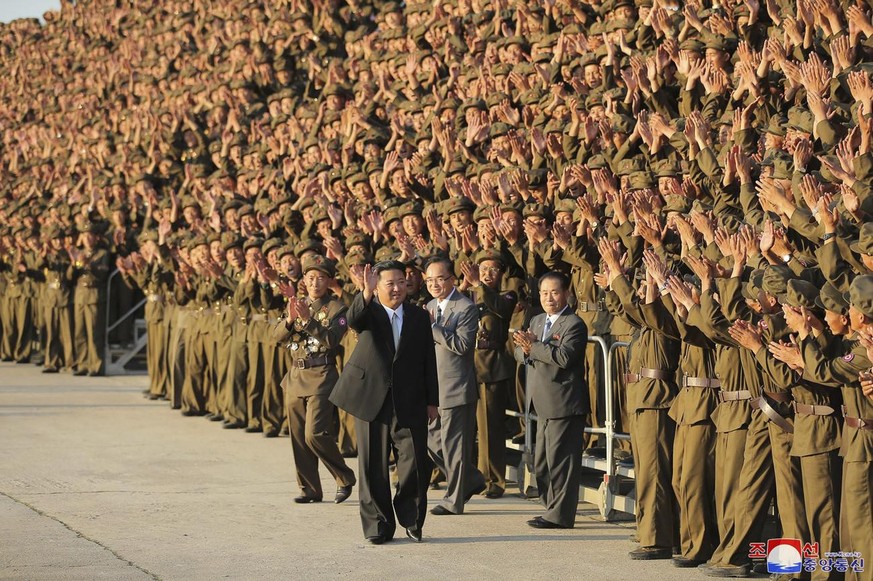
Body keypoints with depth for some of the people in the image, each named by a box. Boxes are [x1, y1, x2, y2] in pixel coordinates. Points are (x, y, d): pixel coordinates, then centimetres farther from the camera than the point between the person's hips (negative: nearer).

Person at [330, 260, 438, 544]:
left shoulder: (419, 317, 7)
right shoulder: (369, 312, 0)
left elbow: (429, 361, 10)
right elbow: (353, 320, -25)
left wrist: (432, 401, 7)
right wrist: (366, 294, -44)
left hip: (409, 404, 1)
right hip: (371, 400, -1)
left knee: (415, 463, -5)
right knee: (373, 467, 4)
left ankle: (411, 520, 13)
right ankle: (378, 526, 14)